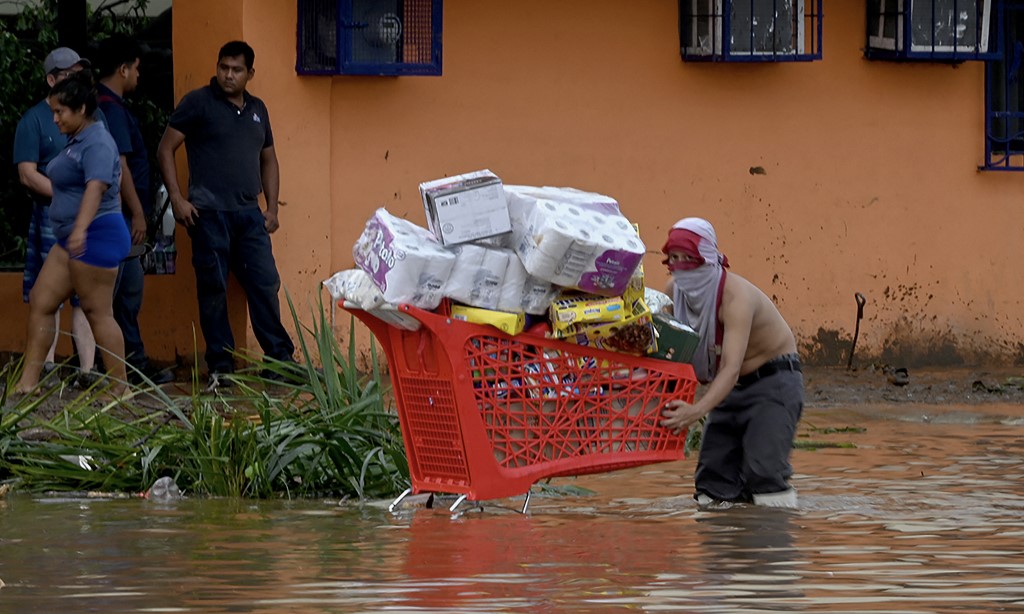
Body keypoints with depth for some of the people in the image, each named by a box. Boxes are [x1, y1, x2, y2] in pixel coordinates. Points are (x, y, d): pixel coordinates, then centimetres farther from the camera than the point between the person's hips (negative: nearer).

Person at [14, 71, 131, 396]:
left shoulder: (96, 144, -17)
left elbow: (96, 186, -33)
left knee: (98, 312, -5)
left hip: (96, 236, -11)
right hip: (71, 240, 11)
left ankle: (121, 390, 2)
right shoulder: (77, 140, 15)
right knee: (40, 302, 6)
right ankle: (27, 384, 6)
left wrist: (81, 229, -46)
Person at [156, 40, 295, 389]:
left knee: (265, 285, 1)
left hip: (249, 213, 5)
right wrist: (177, 198, -9)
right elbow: (166, 149, -2)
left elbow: (268, 160, 26)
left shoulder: (257, 110, 17)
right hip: (209, 212, -5)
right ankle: (220, 366, 4)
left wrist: (272, 208, 15)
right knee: (213, 288, -2)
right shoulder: (198, 103, 0)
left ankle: (280, 359, 7)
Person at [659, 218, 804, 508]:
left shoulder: (736, 296, -31)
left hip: (774, 383, -7)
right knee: (712, 476, 1)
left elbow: (731, 368, -41)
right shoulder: (675, 291, -9)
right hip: (731, 387, 7)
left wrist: (698, 410, -56)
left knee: (763, 470, -23)